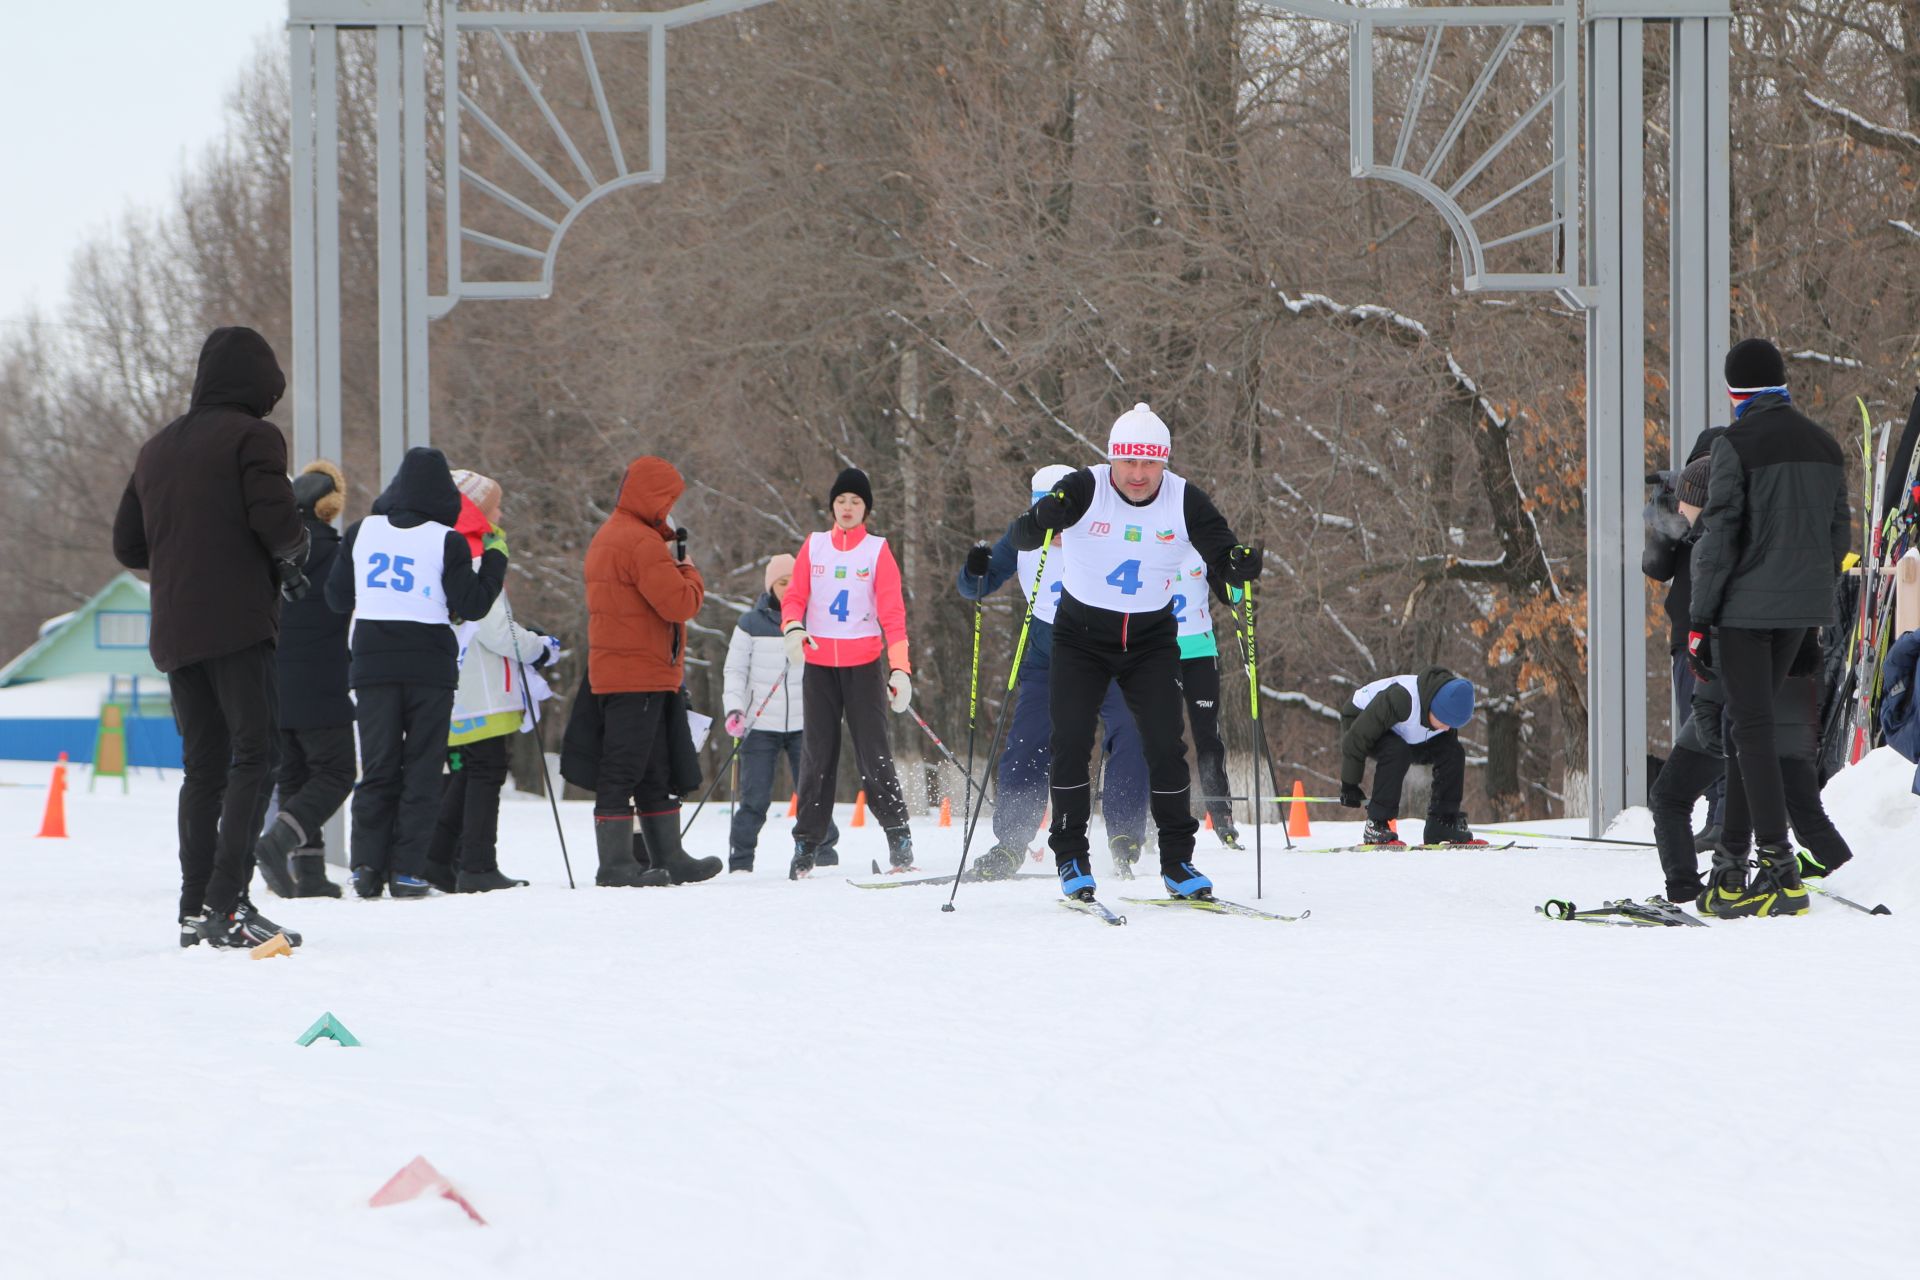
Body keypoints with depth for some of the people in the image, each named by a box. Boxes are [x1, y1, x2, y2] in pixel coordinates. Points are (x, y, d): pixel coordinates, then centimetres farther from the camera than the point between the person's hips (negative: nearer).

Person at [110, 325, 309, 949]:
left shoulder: (157, 448, 18)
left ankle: (195, 907, 7)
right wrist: (294, 553, 5)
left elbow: (128, 545, 19)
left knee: (203, 766, 12)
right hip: (237, 624, -7)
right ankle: (229, 902, -19)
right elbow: (277, 522, -16)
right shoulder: (252, 437, -5)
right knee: (254, 756, -8)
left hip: (174, 633, 7)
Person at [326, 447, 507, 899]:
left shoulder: (362, 533, 4)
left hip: (372, 666, 3)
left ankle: (367, 866, 2)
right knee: (421, 769, 3)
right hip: (429, 664, -3)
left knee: (377, 768, 9)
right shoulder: (447, 542, -7)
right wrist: (495, 556, 5)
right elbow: (472, 605, -6)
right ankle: (408, 870, -2)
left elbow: (338, 597, 11)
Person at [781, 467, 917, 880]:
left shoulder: (878, 550, 2)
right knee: (817, 754, 3)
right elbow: (795, 595, 7)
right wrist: (793, 627, -17)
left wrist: (900, 668, -13)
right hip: (819, 663, 2)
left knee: (874, 752, -7)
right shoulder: (814, 547, 9)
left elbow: (892, 612, -3)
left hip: (864, 663, -2)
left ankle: (898, 837, -2)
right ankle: (807, 843, 7)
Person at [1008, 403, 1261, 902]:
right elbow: (1020, 539, -23)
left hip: (1152, 639, 1)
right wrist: (1042, 520, -46)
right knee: (1071, 743, -10)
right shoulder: (1085, 490, -17)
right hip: (1081, 633, -1)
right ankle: (1070, 859, 2)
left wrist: (1241, 566, -34)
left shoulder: (1185, 501, -12)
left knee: (1165, 745, -6)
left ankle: (1176, 861, 4)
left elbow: (1224, 560, -10)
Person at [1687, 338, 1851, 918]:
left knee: (1752, 728, -4)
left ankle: (1779, 866, -11)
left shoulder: (1736, 445, -12)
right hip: (1801, 608, 6)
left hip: (1746, 605, -6)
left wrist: (1700, 619, -9)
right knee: (1751, 724, 15)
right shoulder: (1824, 446, 8)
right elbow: (1839, 533, 13)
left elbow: (1718, 537, -13)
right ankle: (1733, 860, 16)